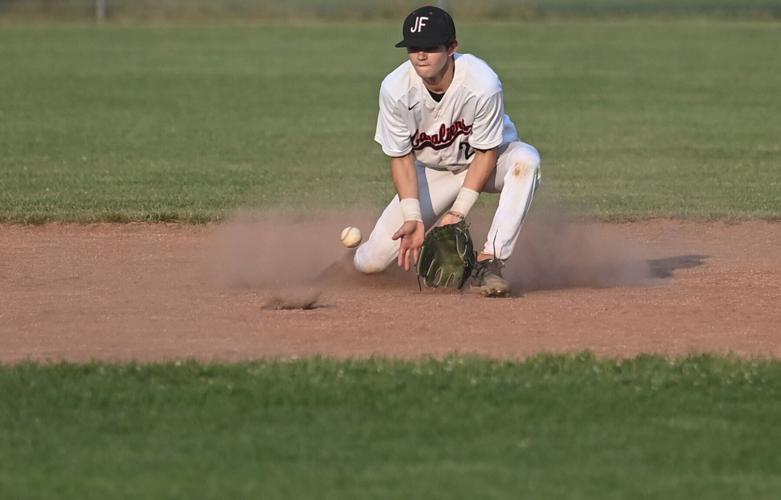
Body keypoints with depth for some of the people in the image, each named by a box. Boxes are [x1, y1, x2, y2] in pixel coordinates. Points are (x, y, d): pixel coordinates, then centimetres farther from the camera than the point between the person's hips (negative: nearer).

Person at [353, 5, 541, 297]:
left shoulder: (483, 84, -32)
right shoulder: (395, 89, -25)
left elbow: (487, 152, -21)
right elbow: (402, 158, -16)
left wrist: (457, 213, -27)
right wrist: (413, 218, -26)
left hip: (484, 163, -1)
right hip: (431, 171, 2)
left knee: (525, 159, -39)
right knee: (370, 263, -12)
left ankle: (487, 263, -36)